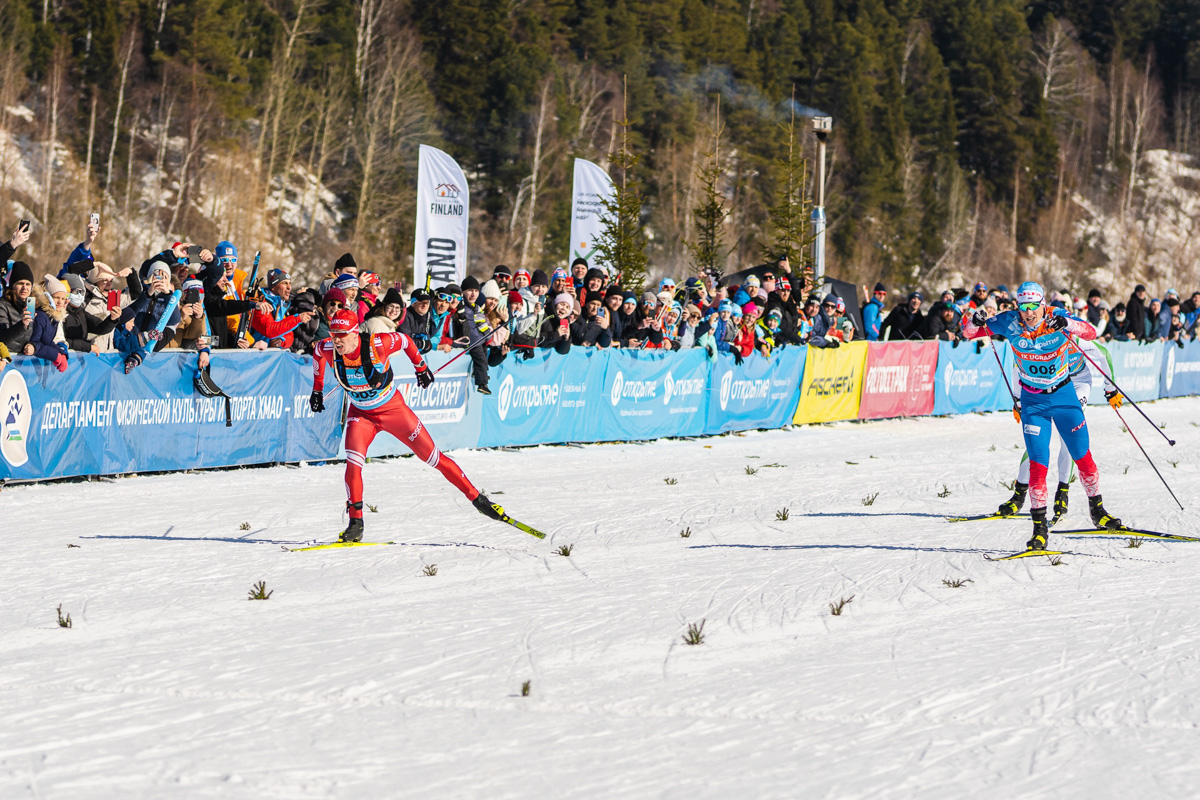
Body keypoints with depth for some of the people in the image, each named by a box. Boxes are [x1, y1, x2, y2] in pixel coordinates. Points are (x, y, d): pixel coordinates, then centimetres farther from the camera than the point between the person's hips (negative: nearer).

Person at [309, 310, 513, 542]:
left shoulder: (377, 344, -31)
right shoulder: (327, 349, -22)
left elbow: (404, 341, -10)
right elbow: (317, 352, 4)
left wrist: (421, 367, 7)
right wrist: (317, 389, 14)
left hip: (393, 409, -2)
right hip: (361, 414, 2)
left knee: (434, 457, 3)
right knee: (353, 463, -21)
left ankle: (477, 498, 16)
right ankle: (355, 523, -11)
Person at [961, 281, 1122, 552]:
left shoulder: (1057, 318, -17)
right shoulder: (1010, 323, -14)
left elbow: (1091, 332, -30)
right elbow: (970, 332, -7)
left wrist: (1067, 325, -49)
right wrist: (974, 321, -30)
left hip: (1064, 395, 0)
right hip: (1033, 401, 0)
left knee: (1083, 457, 8)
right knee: (1038, 463, -10)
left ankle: (1097, 510, 30)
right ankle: (1040, 528, -3)